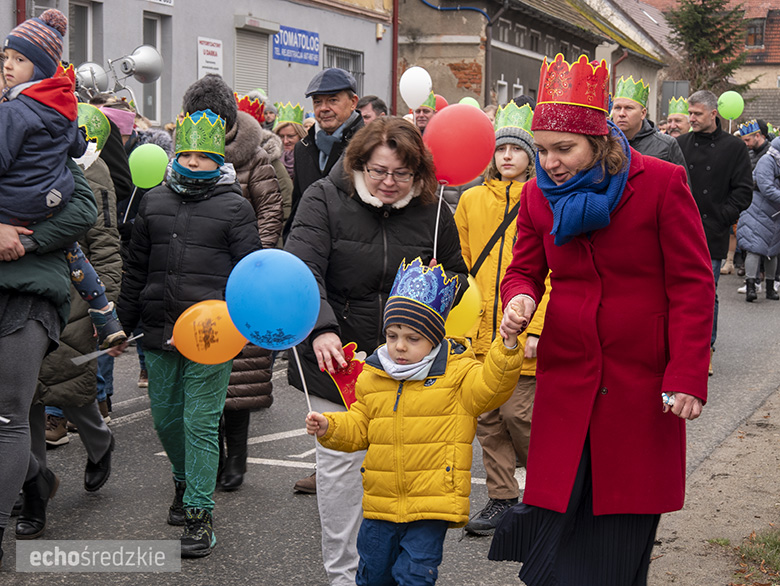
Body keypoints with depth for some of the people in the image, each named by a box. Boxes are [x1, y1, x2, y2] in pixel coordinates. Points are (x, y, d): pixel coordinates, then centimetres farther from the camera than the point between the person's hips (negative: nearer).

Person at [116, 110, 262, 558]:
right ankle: (187, 482, 39)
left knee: (200, 423, -5)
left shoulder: (235, 206, 0)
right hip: (160, 333, 5)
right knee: (166, 417, 14)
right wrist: (123, 323, 17)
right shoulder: (155, 202, 13)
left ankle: (200, 514, 1)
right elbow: (137, 269, 18)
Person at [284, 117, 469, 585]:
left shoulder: (432, 211, 0)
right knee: (339, 461, 3)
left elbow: (458, 274, 17)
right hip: (336, 354, -2)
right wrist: (321, 328, -35)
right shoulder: (326, 199, -8)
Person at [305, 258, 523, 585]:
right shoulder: (372, 379, 6)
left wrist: (506, 349, -35)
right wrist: (329, 427, -4)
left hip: (432, 505, -5)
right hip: (381, 504, 5)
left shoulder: (456, 373, -6)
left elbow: (490, 386, -21)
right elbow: (359, 428, 14)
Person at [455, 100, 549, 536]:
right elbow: (462, 265, 14)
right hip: (481, 333, 4)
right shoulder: (472, 200, 9)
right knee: (488, 418, 8)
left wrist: (537, 328, -13)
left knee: (519, 414, -6)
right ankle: (502, 499, 20)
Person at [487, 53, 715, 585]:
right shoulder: (538, 195, 5)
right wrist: (520, 298, -10)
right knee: (560, 519, -1)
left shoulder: (662, 183, -7)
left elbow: (693, 286, -7)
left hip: (642, 383, -3)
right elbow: (524, 270, 16)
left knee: (623, 537, 3)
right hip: (567, 380, 3)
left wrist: (688, 377, -13)